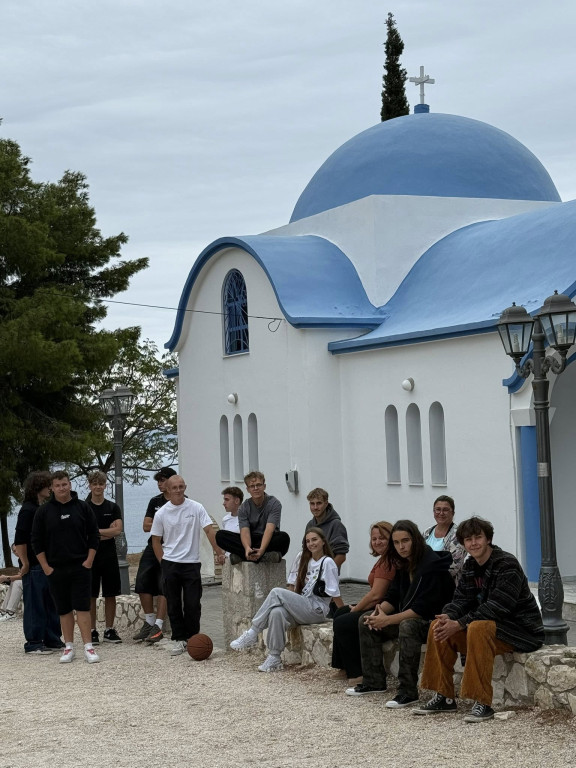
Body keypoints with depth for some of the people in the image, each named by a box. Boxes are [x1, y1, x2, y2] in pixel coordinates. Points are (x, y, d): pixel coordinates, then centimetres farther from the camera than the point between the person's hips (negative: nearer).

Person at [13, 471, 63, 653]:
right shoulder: (28, 510, -11)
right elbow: (19, 540, -15)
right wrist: (25, 564, -14)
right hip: (34, 567, -8)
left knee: (52, 604, 11)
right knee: (35, 605, -2)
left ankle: (52, 640, 19)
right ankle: (33, 644, 4)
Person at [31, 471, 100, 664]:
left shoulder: (82, 507, 1)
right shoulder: (43, 511, 1)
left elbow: (93, 536, 5)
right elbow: (36, 541, 4)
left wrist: (89, 561, -3)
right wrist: (46, 567, -1)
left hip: (80, 567, -1)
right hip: (55, 569, 1)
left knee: (82, 607, -5)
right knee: (64, 610, 7)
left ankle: (88, 647, -4)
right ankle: (69, 647, 14)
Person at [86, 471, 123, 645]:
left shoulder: (113, 507, 6)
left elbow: (118, 530, -6)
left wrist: (95, 531, -11)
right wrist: (108, 532, -12)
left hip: (109, 556, 2)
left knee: (110, 594, 5)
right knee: (90, 596, 1)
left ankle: (109, 630, 13)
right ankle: (92, 631, 8)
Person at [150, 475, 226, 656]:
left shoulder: (196, 508, -3)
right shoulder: (161, 513, 0)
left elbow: (209, 531, -5)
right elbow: (156, 540, 8)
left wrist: (219, 553, -12)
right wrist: (163, 563, 3)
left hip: (192, 563, -1)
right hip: (170, 564, 1)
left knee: (193, 604, -1)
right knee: (174, 605, 5)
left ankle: (192, 637, 14)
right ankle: (178, 639, 13)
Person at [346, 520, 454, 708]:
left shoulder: (431, 565, -21)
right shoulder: (404, 564, 7)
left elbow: (423, 608, -27)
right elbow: (393, 596, 9)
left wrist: (388, 620, -27)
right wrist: (379, 612, -13)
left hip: (433, 620, -10)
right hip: (409, 617, 10)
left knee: (407, 626, -39)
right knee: (366, 622, 4)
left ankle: (408, 692, -33)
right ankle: (373, 681, 7)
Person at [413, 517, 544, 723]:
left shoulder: (507, 565, -18)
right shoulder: (470, 567, 8)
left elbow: (497, 607, -27)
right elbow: (461, 599, 3)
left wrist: (459, 624, -30)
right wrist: (447, 617, -21)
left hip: (521, 630, -9)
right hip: (488, 623, 9)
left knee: (478, 628, -36)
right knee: (438, 627, -3)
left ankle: (483, 704, -34)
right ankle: (444, 697, 0)